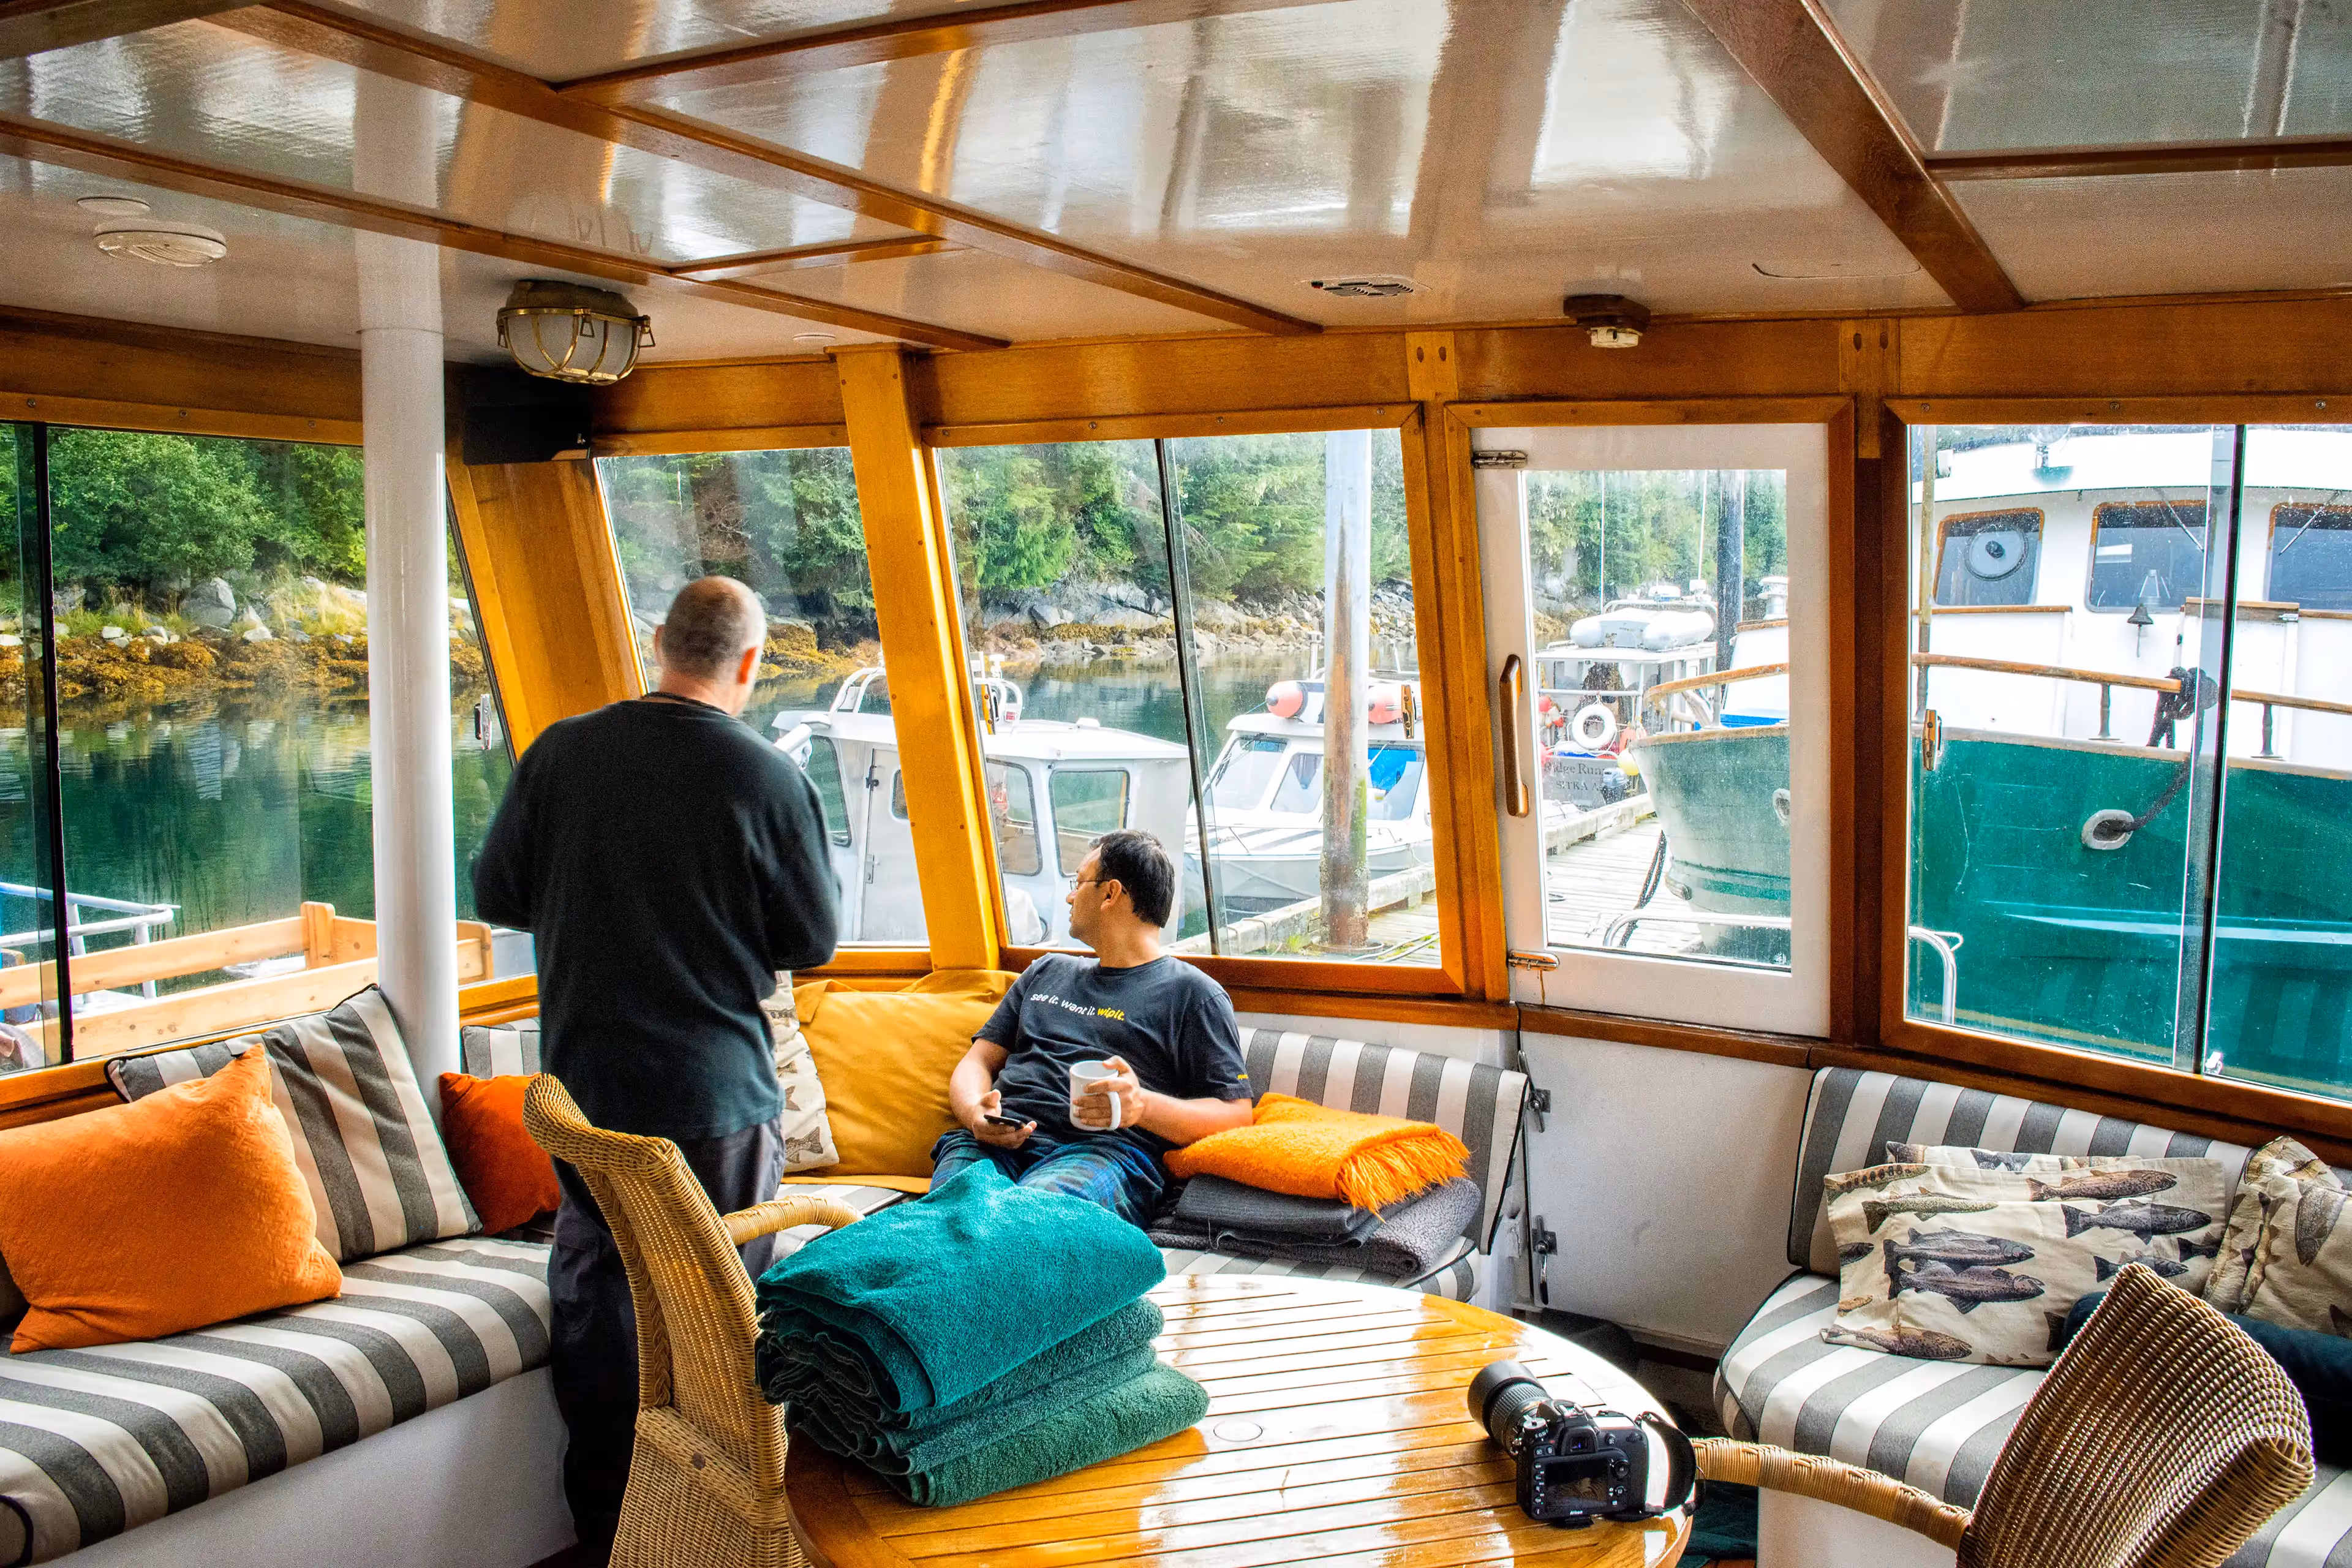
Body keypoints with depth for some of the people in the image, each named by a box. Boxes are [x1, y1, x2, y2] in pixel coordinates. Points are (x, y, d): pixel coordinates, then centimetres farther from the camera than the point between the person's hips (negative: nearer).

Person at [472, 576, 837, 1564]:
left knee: (595, 1296, 17)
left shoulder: (560, 753, -4)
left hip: (585, 1085, 3)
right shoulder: (767, 777, -12)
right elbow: (814, 943, -4)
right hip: (716, 1095, -3)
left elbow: (494, 896, 5)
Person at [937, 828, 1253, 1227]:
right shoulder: (1047, 972, 33)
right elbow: (977, 1062, 27)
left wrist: (1144, 1107, -15)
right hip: (999, 1142, 5)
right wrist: (975, 1113, 1)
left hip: (1105, 1151, -4)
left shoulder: (1193, 993, 13)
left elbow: (1236, 1114, 5)